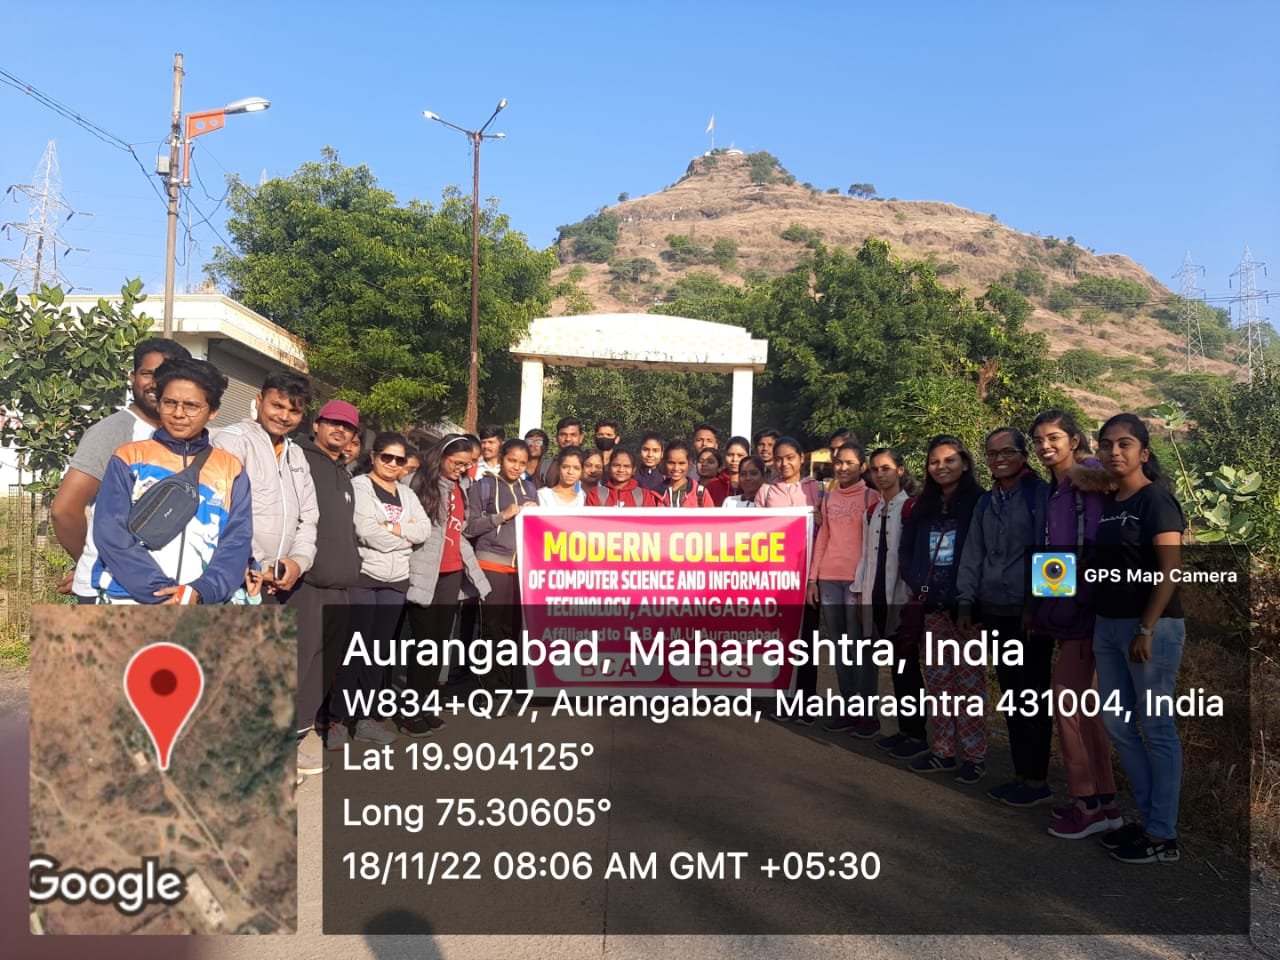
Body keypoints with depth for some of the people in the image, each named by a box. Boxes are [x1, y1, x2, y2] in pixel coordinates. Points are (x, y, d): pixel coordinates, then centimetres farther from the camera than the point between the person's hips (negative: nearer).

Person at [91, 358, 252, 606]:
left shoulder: (231, 469, 12)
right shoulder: (129, 458, 7)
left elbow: (237, 541, 4)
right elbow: (111, 534, -2)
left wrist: (200, 592, -14)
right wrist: (163, 594, -13)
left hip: (201, 609, 1)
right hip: (129, 602, -1)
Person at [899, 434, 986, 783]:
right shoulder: (923, 507, 13)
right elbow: (906, 552, 16)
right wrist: (917, 586, 2)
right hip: (931, 610, 5)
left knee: (969, 682, -1)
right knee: (937, 682, 10)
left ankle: (974, 755, 8)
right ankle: (942, 751, 18)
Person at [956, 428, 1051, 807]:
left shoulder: (1040, 494, -5)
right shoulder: (985, 502, 14)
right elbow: (973, 553, 13)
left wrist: (1036, 605, -14)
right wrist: (966, 601, 5)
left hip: (1029, 612, -6)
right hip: (995, 612, 6)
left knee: (1032, 696, 0)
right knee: (1011, 694, 12)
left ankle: (1037, 780, 10)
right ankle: (1021, 773, 21)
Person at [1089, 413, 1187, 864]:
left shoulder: (1156, 500, -11)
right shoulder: (1108, 503, 11)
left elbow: (1170, 571, -17)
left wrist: (1146, 629, -19)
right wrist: (1103, 622, 14)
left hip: (1150, 627, -8)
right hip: (1107, 626, 8)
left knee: (1156, 728, 2)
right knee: (1115, 722, 12)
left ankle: (1162, 836, 13)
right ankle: (1148, 817, 27)